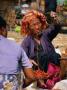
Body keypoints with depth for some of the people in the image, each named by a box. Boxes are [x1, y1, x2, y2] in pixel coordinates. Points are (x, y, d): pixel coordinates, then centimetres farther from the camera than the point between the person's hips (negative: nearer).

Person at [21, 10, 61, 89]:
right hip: (37, 70, -3)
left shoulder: (45, 34, 6)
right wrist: (29, 60, -22)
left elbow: (55, 28, -13)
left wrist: (55, 21, -34)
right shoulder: (27, 41, 4)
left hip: (50, 68, 3)